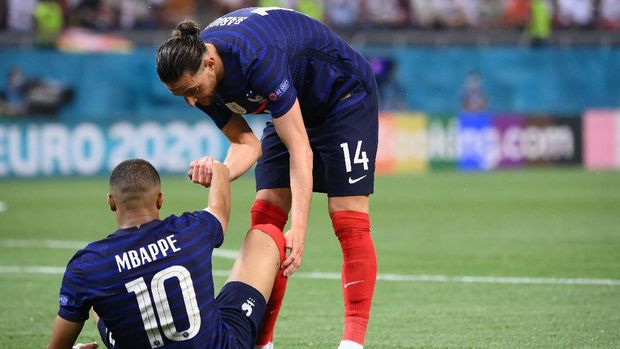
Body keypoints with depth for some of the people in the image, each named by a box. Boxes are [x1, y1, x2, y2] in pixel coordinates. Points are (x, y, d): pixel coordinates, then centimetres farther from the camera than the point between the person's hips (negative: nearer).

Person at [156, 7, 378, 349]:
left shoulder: (257, 59, -40)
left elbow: (299, 146, -38)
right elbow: (245, 142, -9)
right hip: (294, 107, 7)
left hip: (345, 98, -7)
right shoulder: (195, 72, -16)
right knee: (264, 216, -4)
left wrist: (299, 227, -42)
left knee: (348, 220, -16)